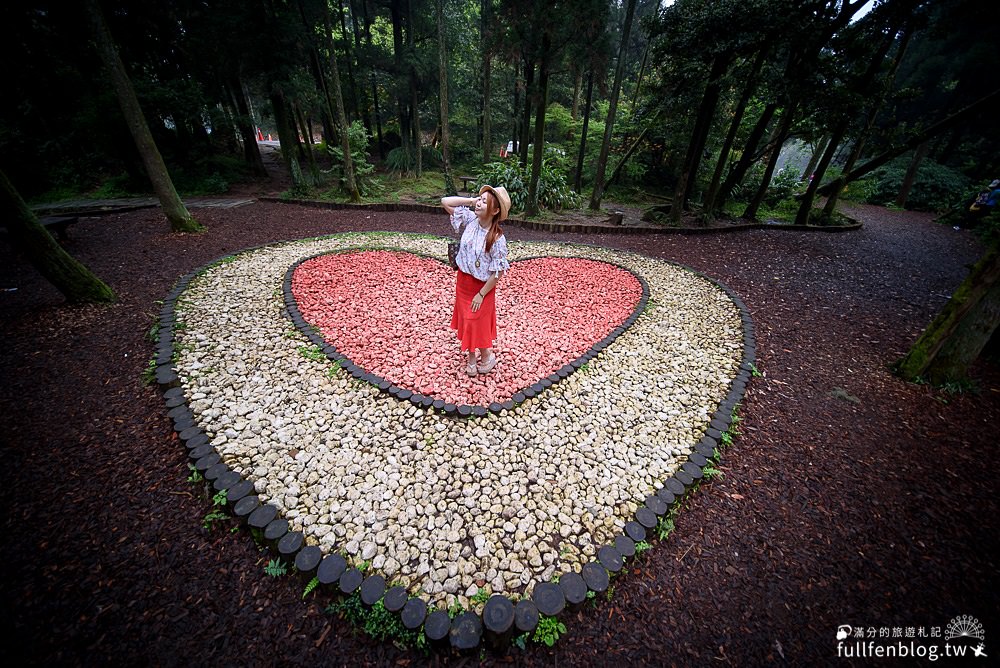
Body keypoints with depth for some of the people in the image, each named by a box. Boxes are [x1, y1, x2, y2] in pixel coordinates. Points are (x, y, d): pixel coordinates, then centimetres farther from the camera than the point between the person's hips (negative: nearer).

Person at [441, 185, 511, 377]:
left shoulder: (497, 238, -24)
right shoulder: (470, 219, -9)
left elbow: (498, 272, -20)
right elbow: (445, 202, -3)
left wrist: (481, 294, -16)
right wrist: (471, 200, -13)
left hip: (482, 286, -6)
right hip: (463, 281, 6)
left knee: (479, 323, 8)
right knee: (466, 320, 18)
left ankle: (487, 356, 35)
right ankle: (471, 356, 38)